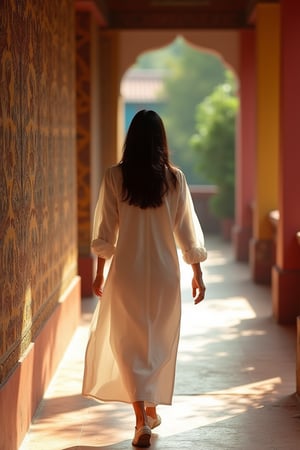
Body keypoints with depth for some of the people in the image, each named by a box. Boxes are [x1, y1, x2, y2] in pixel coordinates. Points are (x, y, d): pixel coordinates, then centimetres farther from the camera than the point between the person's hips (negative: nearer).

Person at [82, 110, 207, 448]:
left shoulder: (115, 176, -7)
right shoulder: (174, 178, -5)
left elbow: (105, 232, -3)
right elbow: (187, 230, -1)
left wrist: (99, 273, 8)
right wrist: (197, 273, 8)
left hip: (126, 271, -1)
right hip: (164, 271, 1)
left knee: (128, 343, 5)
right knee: (159, 342, 18)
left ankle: (142, 419, -7)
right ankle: (152, 409, 31)